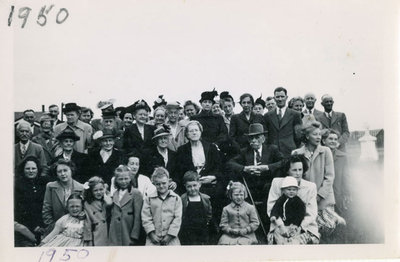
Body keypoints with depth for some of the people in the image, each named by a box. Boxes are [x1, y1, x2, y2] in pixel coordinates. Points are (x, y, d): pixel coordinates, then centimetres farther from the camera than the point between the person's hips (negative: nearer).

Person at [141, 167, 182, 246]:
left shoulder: (176, 198, 5)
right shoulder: (149, 199, 6)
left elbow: (178, 218, 0)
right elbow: (146, 218, 2)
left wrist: (170, 235, -7)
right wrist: (152, 234, -9)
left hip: (171, 239, 0)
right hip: (153, 239, 0)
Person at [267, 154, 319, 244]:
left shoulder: (311, 186, 4)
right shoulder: (277, 183, 2)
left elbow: (312, 215, 1)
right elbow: (271, 209, 1)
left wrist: (298, 226, -15)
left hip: (304, 226, 1)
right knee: (283, 242, -28)